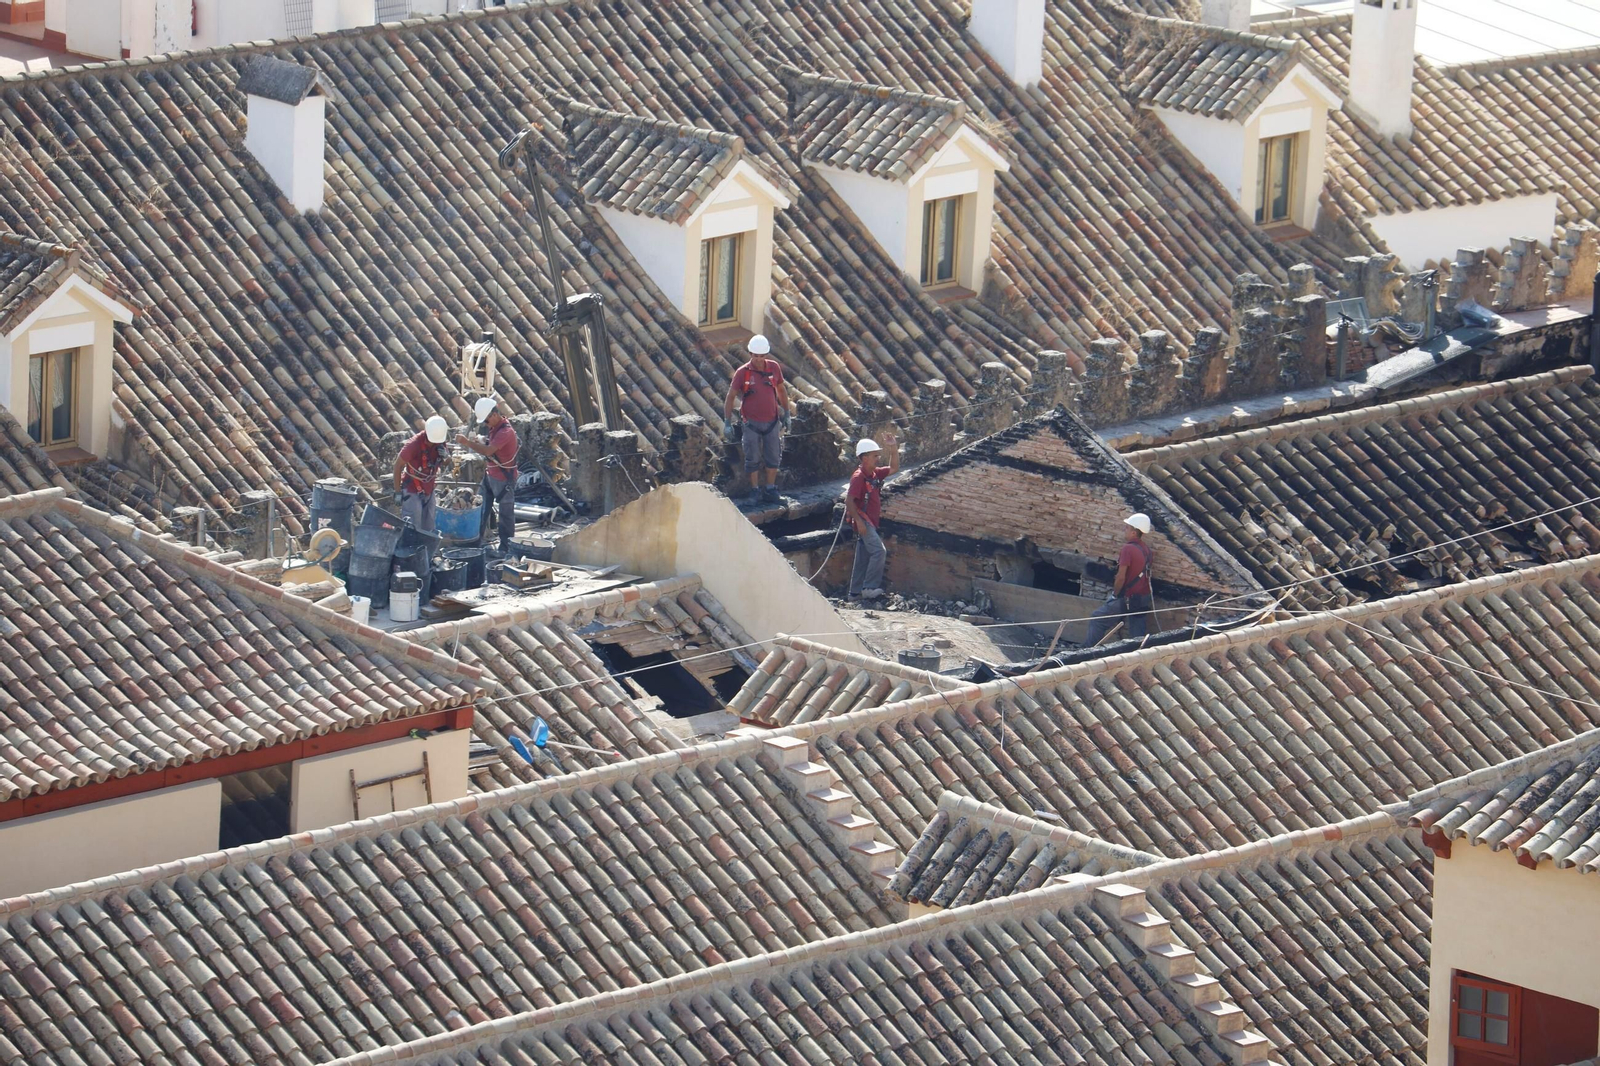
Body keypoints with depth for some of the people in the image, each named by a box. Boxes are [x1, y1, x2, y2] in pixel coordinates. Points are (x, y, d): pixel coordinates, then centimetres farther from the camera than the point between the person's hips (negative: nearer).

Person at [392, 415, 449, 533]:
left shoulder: (439, 444, -5)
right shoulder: (414, 444, -23)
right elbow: (398, 465, -15)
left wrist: (442, 458, -17)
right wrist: (397, 491, -14)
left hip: (428, 490, 6)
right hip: (412, 491, -6)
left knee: (427, 528, 12)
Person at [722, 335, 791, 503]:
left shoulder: (774, 368, -2)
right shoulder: (742, 373, -11)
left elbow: (781, 390, 13)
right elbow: (731, 396, -5)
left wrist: (786, 414, 14)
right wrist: (728, 421, -9)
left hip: (772, 421, 3)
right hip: (752, 424, -3)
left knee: (773, 457, 9)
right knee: (753, 459, 5)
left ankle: (771, 489, 22)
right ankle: (755, 490, 18)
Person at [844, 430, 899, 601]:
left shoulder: (875, 474, 12)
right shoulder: (858, 476, -14)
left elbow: (894, 469, 20)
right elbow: (849, 500, -19)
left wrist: (894, 448, 8)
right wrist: (858, 521, -24)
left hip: (870, 521, 9)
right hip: (863, 520, -9)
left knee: (863, 557, 11)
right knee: (878, 550, -19)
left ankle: (856, 592, 16)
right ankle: (870, 587, -19)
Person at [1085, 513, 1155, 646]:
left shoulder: (1128, 549, -17)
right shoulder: (1146, 549, 7)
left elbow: (1121, 577, -19)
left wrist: (1115, 594, -4)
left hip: (1127, 599, -7)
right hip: (1143, 599, 7)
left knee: (1097, 620, 8)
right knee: (1139, 638, 8)